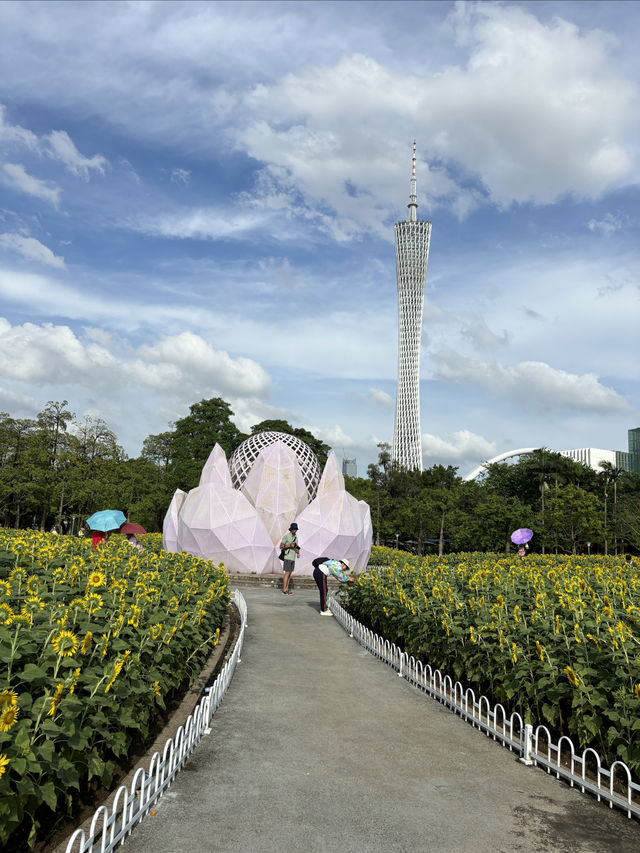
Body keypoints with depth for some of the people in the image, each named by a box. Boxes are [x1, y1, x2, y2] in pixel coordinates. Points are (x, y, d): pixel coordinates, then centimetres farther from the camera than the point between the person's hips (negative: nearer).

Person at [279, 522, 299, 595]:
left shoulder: (296, 537, 11)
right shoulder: (286, 536, -11)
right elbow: (281, 546, -11)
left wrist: (298, 553, -5)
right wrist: (289, 546, -24)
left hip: (293, 558, 8)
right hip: (287, 557, -8)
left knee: (289, 573, 7)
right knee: (287, 573, -10)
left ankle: (286, 589, 11)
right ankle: (284, 590, -8)